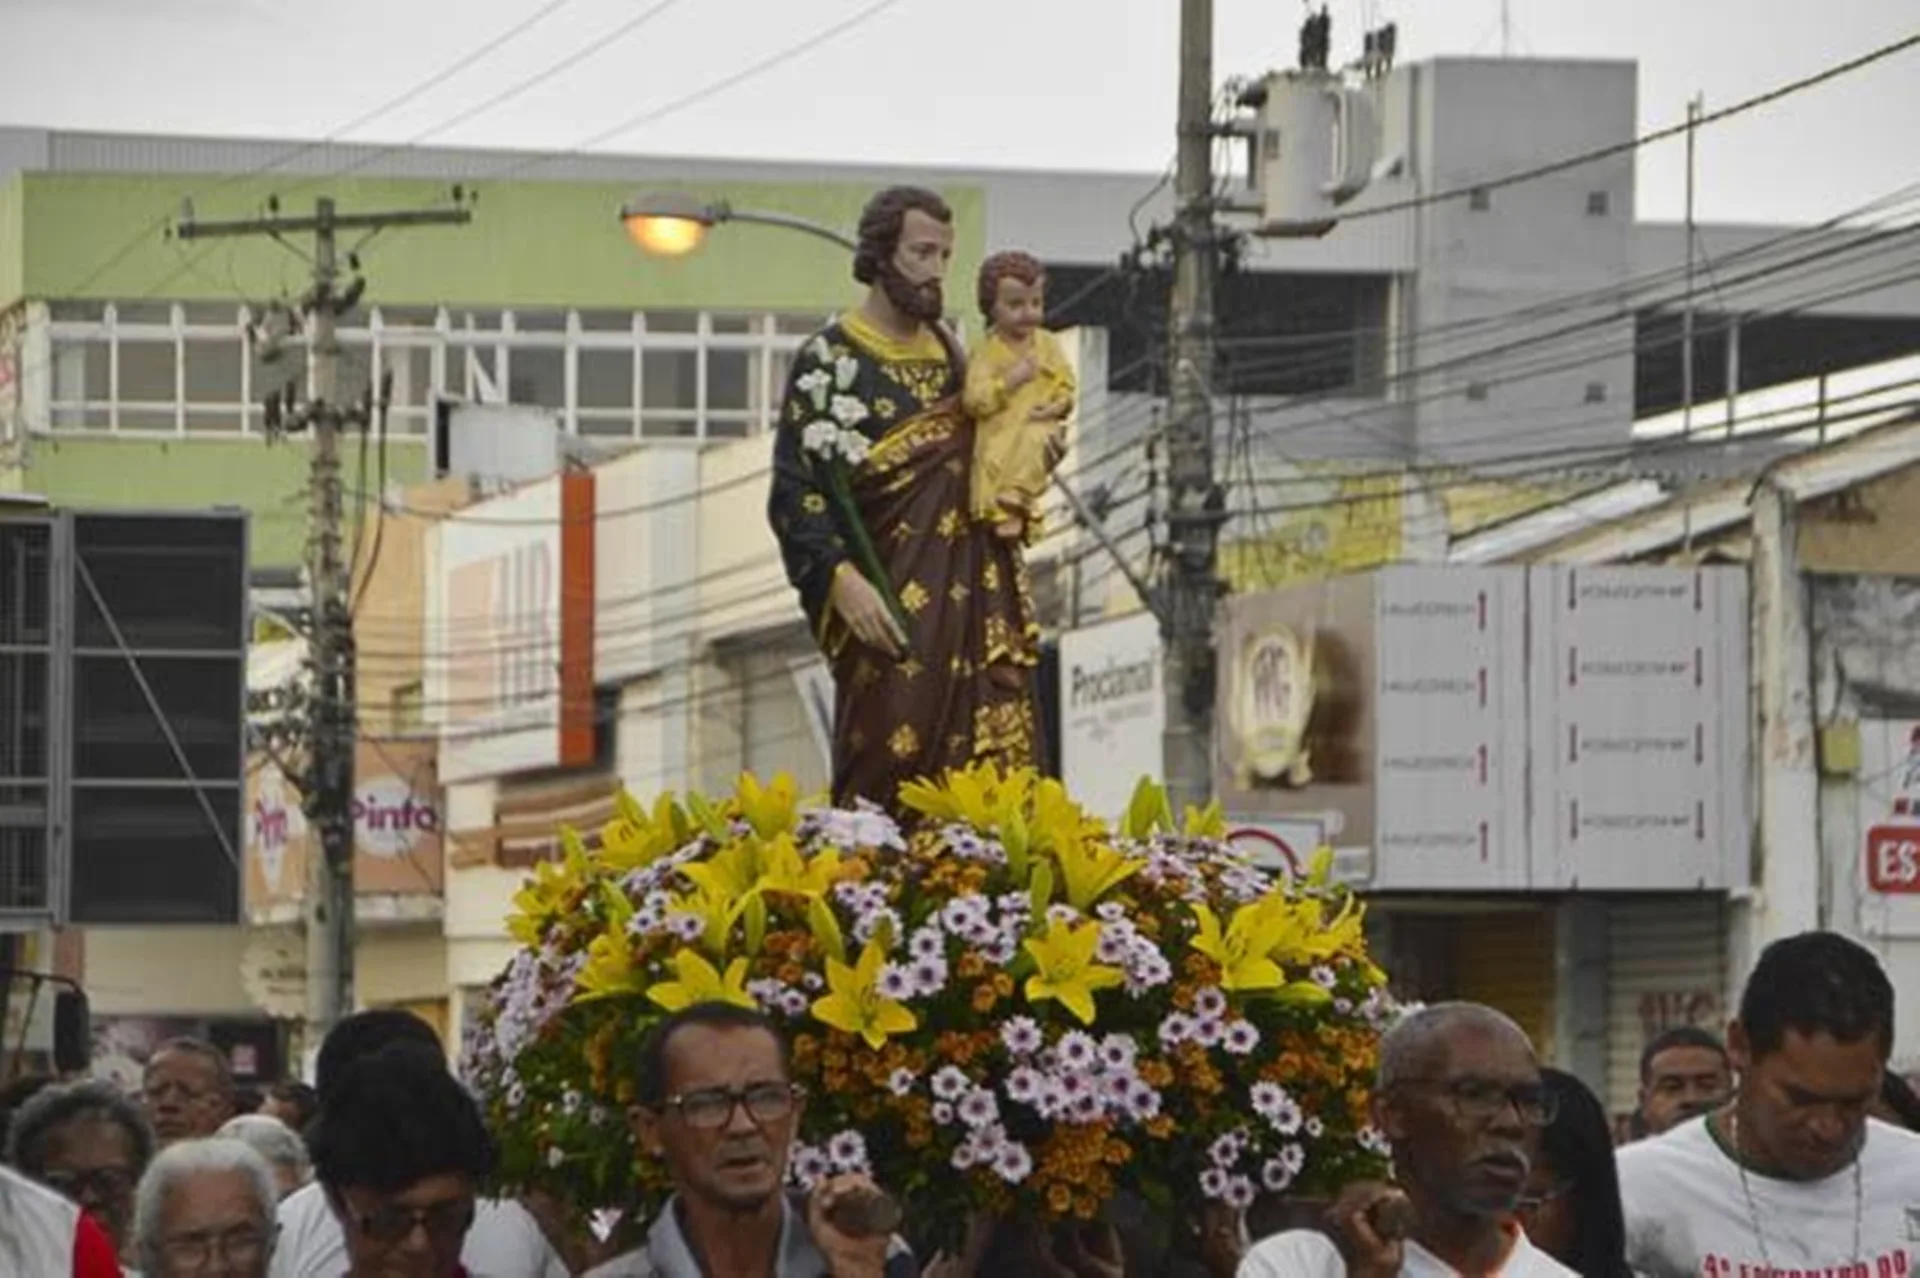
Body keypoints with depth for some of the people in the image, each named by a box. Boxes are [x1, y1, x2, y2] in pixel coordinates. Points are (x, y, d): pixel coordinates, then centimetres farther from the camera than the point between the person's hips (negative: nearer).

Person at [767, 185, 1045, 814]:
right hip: (887, 602, -6)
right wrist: (842, 582, -22)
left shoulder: (947, 351, 16)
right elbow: (793, 490, -10)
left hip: (970, 597, 6)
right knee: (888, 764, -12)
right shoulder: (830, 360, -5)